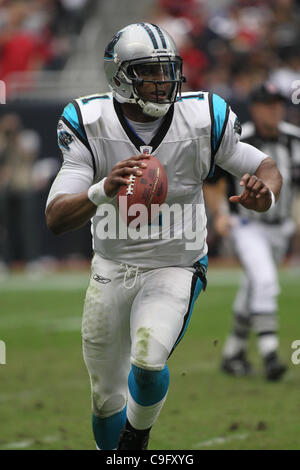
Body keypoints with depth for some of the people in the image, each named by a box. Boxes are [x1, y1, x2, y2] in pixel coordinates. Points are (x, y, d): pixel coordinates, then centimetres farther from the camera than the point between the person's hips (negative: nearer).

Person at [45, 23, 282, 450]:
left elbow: (266, 167, 1)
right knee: (106, 399, 11)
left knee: (148, 361, -27)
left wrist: (264, 195, -25)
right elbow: (55, 218, -23)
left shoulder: (202, 119, -14)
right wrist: (103, 191, -44)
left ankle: (138, 432, 5)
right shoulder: (90, 126, -15)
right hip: (112, 268, 2)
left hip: (176, 269, -2)